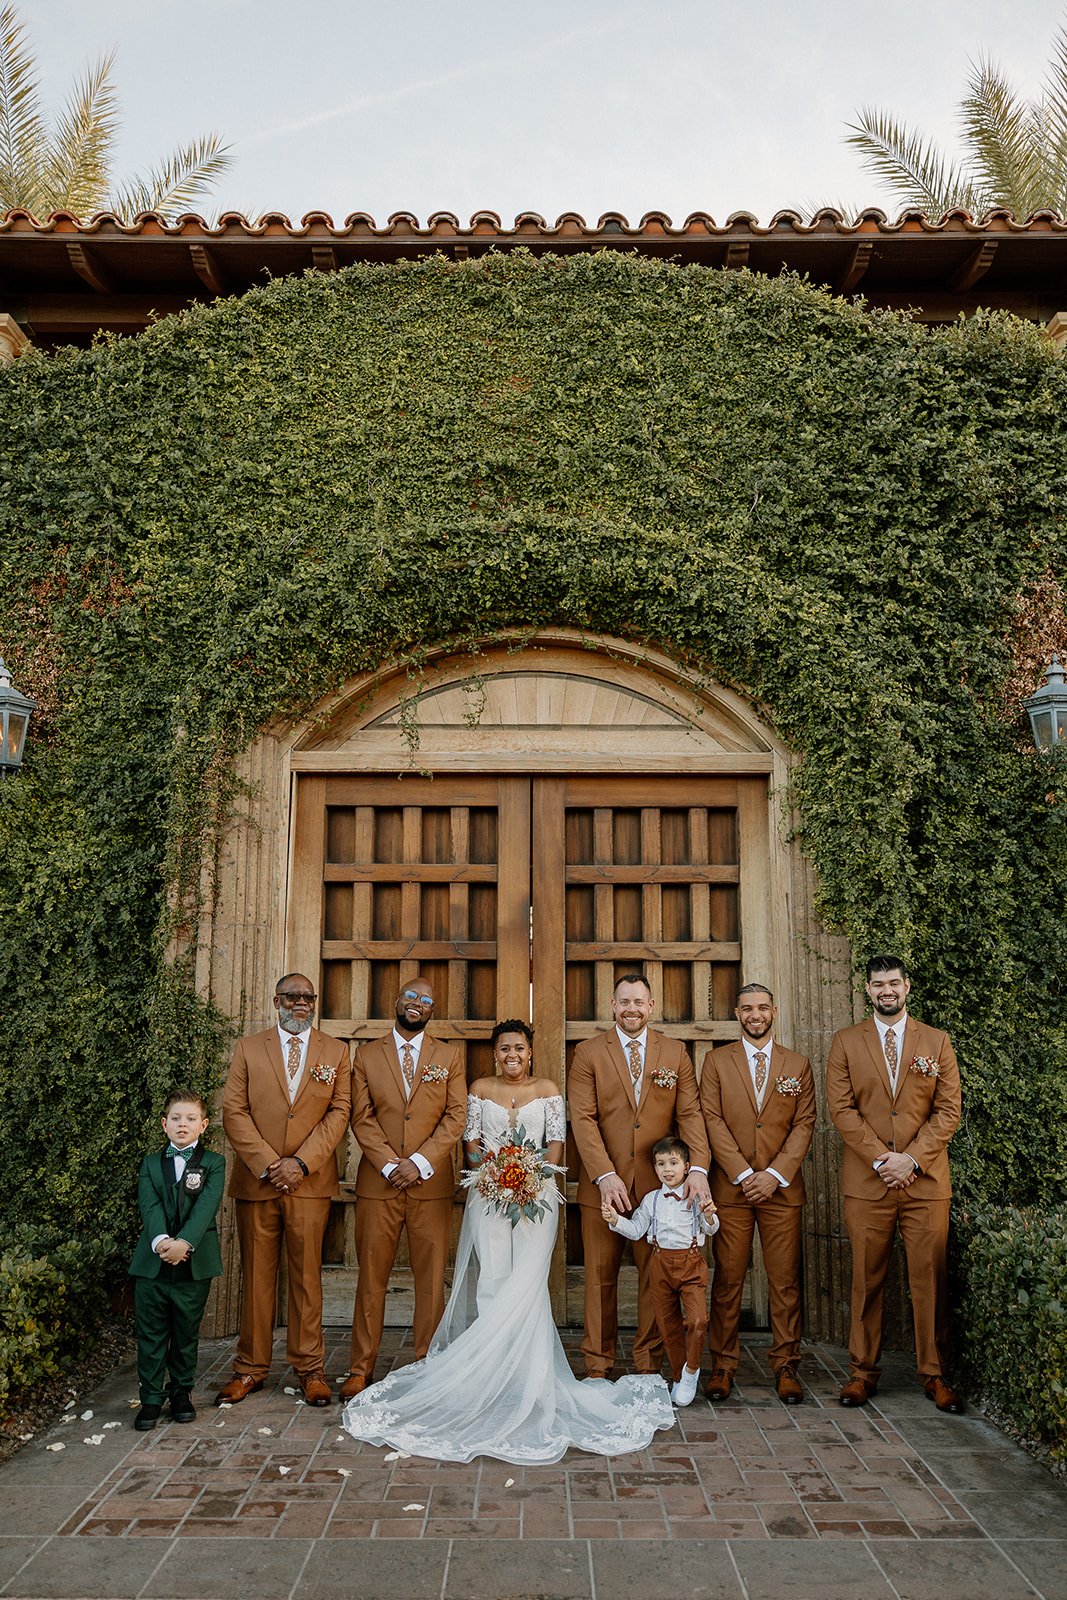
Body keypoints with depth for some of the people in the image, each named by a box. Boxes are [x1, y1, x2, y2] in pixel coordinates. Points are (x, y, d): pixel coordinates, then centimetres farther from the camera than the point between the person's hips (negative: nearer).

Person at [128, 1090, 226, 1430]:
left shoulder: (213, 1164, 2)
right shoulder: (151, 1164, 8)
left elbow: (206, 1207, -11)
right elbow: (149, 1206, -6)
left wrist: (184, 1242, -26)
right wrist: (161, 1240, -24)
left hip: (195, 1264, -1)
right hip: (152, 1262, 1)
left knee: (186, 1334, 11)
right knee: (151, 1334, 6)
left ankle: (181, 1392, 28)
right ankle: (151, 1398, 19)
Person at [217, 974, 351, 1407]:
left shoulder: (335, 1052, 7)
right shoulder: (248, 1050, 6)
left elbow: (339, 1112, 1)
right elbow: (234, 1112, -1)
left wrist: (301, 1163, -10)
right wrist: (267, 1165, -10)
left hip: (310, 1182, 0)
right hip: (256, 1181, 0)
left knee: (307, 1276, 6)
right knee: (256, 1276, 8)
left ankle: (310, 1369, 18)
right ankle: (250, 1368, 21)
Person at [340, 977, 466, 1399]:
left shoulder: (448, 1056, 9)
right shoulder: (366, 1055, 8)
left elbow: (455, 1117, 1)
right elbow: (362, 1118, 1)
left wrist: (420, 1163, -10)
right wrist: (389, 1165, -11)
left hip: (432, 1185, 0)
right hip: (377, 1184, 0)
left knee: (431, 1278, 3)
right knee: (371, 1277, 4)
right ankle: (361, 1369, 15)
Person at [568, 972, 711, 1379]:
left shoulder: (675, 1053, 7)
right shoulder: (588, 1053, 2)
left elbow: (690, 1114, 1)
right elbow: (583, 1119, -6)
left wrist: (698, 1168, -14)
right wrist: (605, 1175, -17)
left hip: (659, 1182, 1)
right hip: (603, 1185, -1)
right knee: (600, 1276, 7)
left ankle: (650, 1364, 21)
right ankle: (597, 1365, 20)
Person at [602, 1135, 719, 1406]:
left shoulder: (697, 1196, -2)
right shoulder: (651, 1199, 5)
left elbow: (710, 1229, -3)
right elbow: (636, 1230, 7)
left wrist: (708, 1216, -24)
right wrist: (615, 1220, -8)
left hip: (691, 1263, -2)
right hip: (661, 1264, 3)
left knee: (697, 1319, -17)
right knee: (668, 1324, 8)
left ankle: (691, 1370, 7)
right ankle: (679, 1378, 25)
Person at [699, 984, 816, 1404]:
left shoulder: (798, 1065, 9)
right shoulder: (716, 1060, 6)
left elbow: (804, 1124, 3)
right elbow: (712, 1120, -1)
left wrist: (775, 1174, -8)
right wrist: (743, 1173, -10)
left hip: (782, 1188, 1)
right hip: (730, 1188, -1)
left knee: (785, 1281, 3)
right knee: (727, 1279, 2)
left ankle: (785, 1368, 15)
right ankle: (723, 1365, 14)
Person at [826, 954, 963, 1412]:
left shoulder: (936, 1041, 8)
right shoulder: (846, 1042, 6)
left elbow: (949, 1109, 2)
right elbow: (841, 1108, -1)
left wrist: (912, 1158, -9)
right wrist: (880, 1157, -10)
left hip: (926, 1181, 0)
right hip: (866, 1183, 0)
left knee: (930, 1279, 3)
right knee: (866, 1279, 4)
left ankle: (935, 1375, 17)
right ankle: (863, 1371, 16)